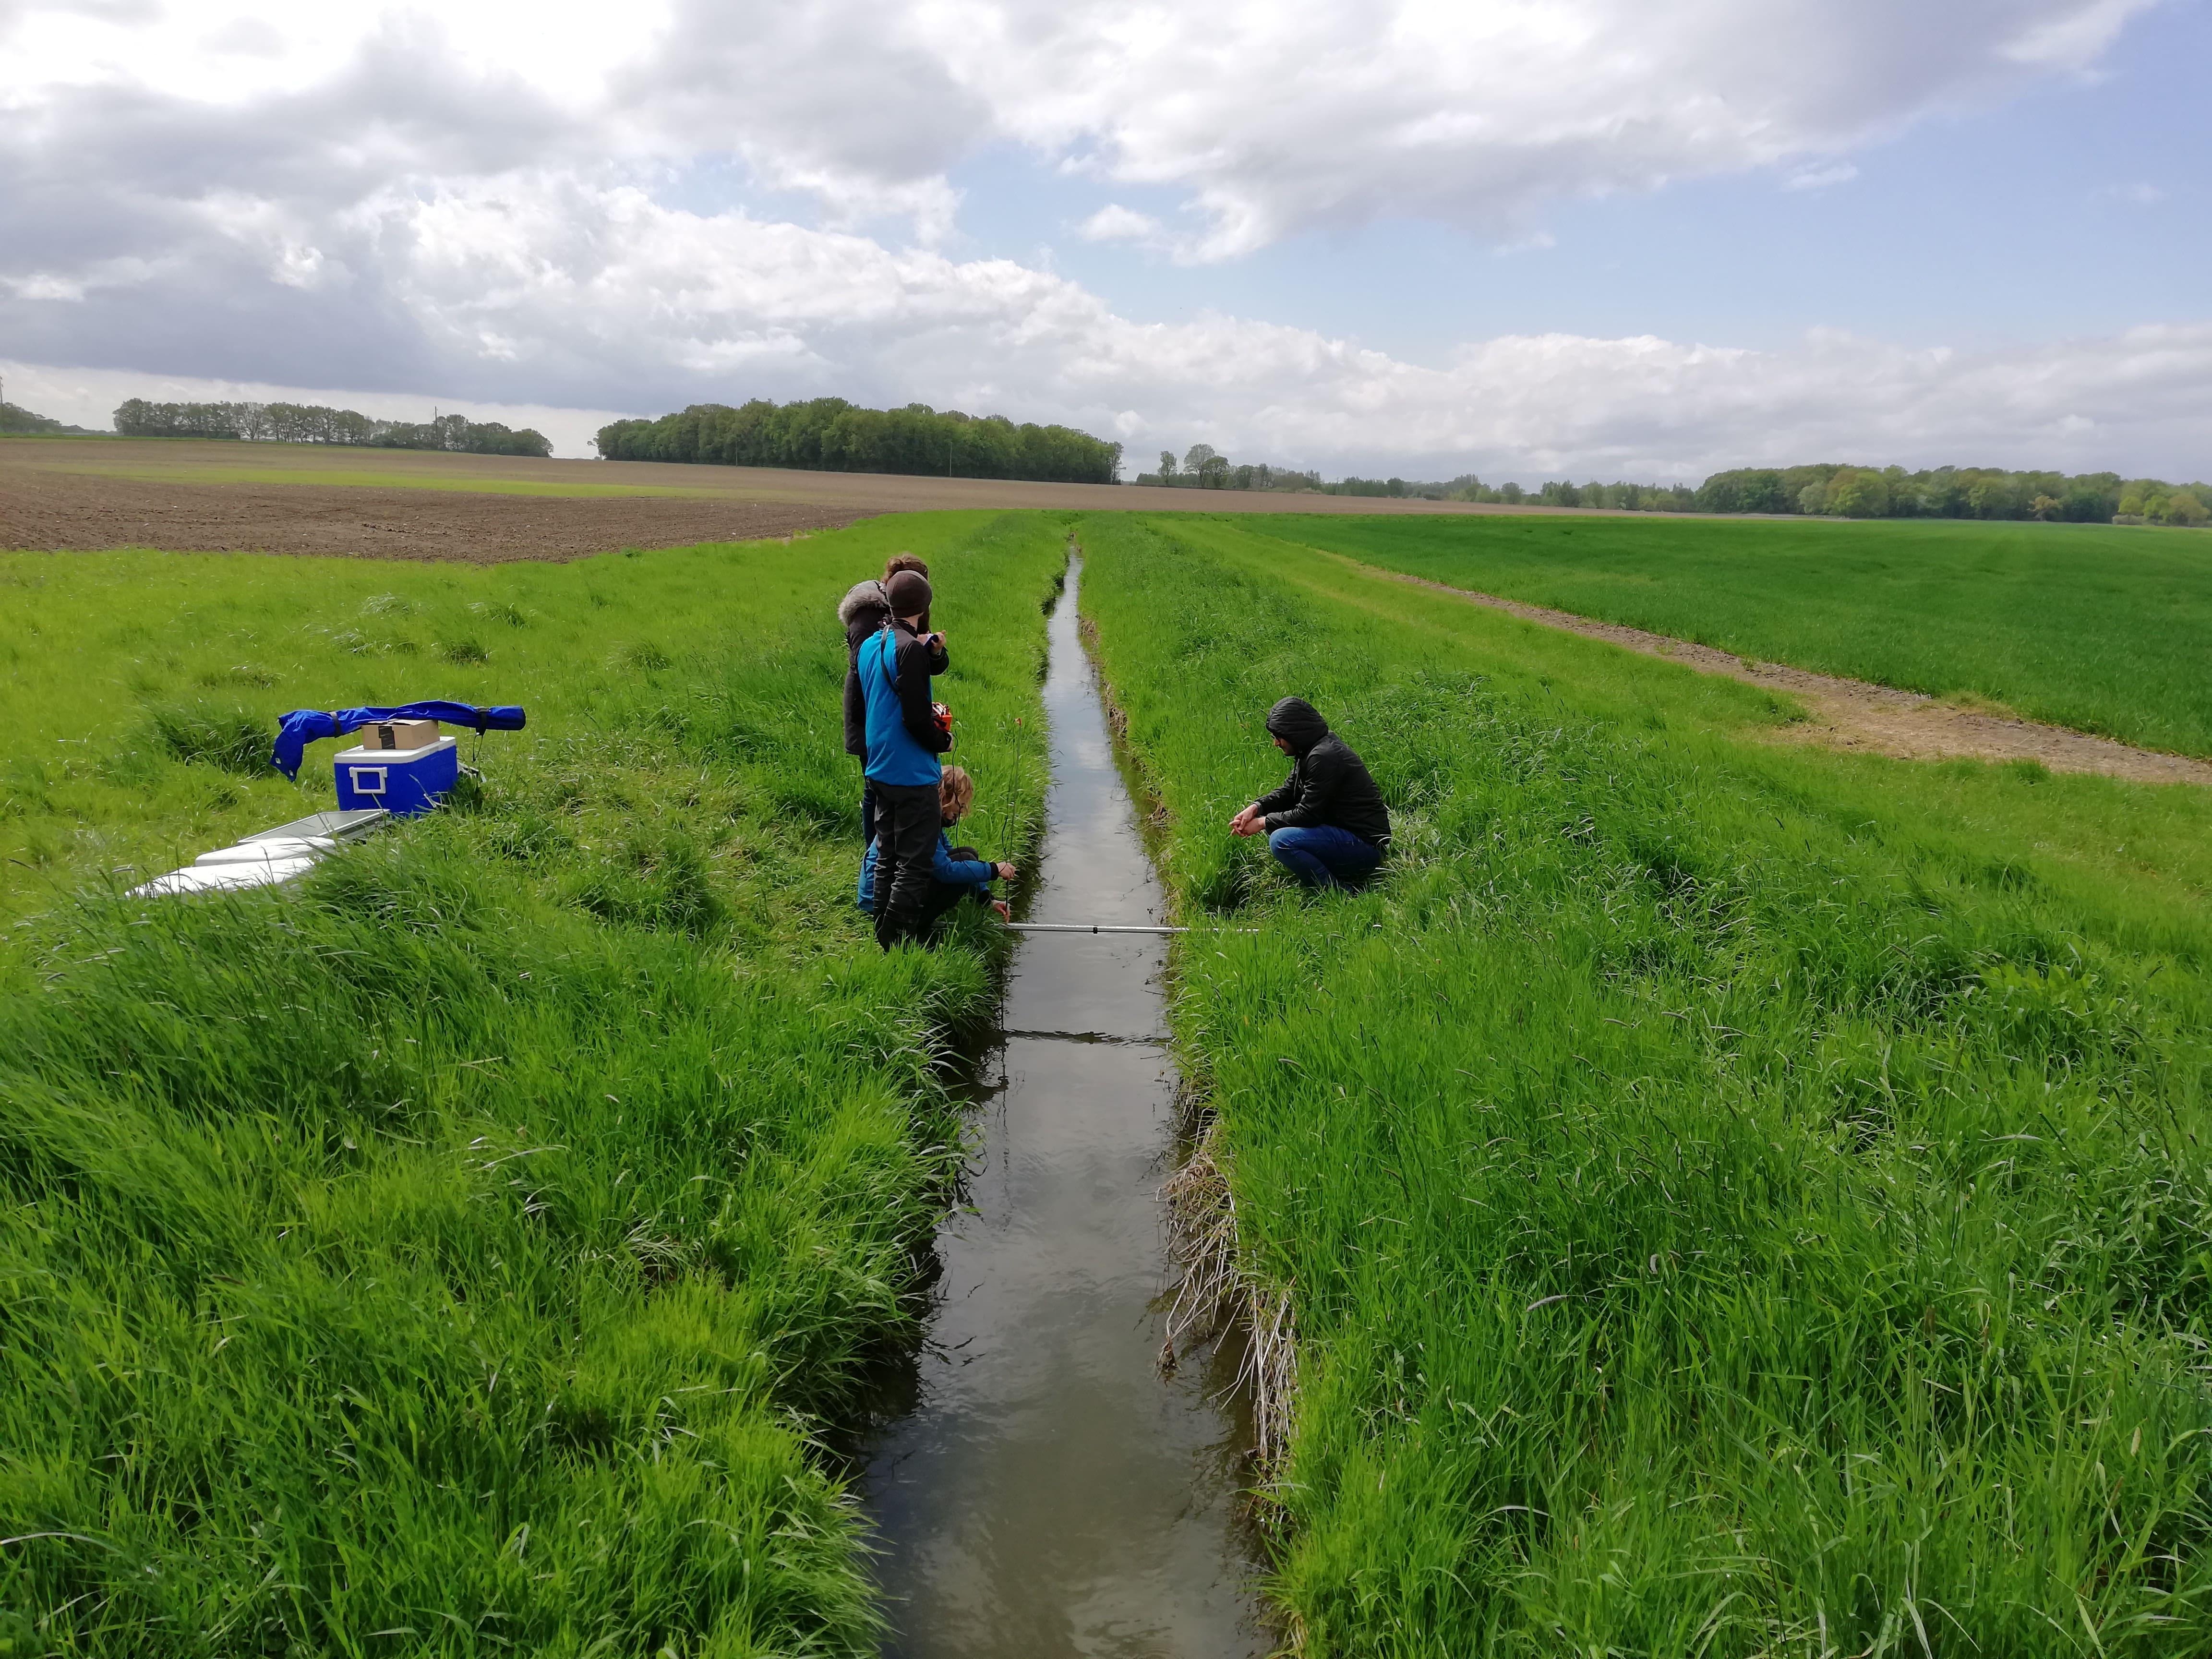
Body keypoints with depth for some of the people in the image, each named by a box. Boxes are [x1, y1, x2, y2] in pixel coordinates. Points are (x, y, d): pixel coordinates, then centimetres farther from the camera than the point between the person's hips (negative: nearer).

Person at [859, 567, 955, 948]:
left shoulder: (870, 645, 10)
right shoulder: (910, 648, -18)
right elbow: (916, 719, -21)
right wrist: (943, 740, -3)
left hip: (880, 770, 9)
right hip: (912, 774, -9)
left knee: (887, 859, 17)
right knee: (914, 866, -3)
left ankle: (883, 938, 23)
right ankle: (896, 943, -2)